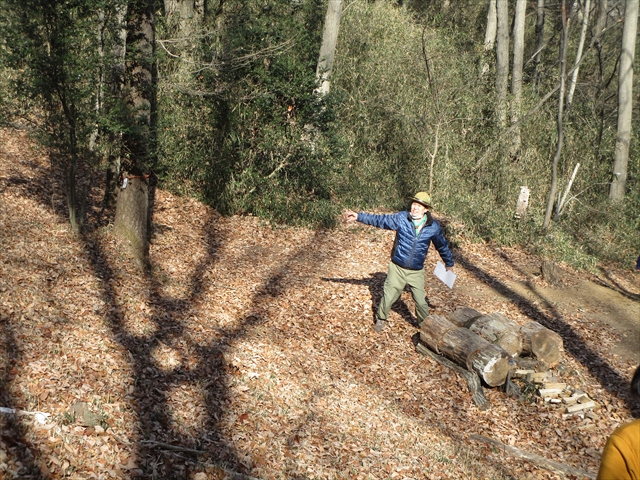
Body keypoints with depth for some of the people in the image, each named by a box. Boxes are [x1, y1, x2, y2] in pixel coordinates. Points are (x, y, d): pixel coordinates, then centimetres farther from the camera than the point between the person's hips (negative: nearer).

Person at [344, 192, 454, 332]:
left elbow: (442, 246, 7)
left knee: (421, 302, 9)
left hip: (416, 272, 0)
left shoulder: (434, 227, -8)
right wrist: (358, 216, -23)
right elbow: (380, 220, -12)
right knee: (388, 297, 9)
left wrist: (449, 264, 18)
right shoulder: (401, 218, -12)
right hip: (397, 269, 0)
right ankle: (381, 319, 36)